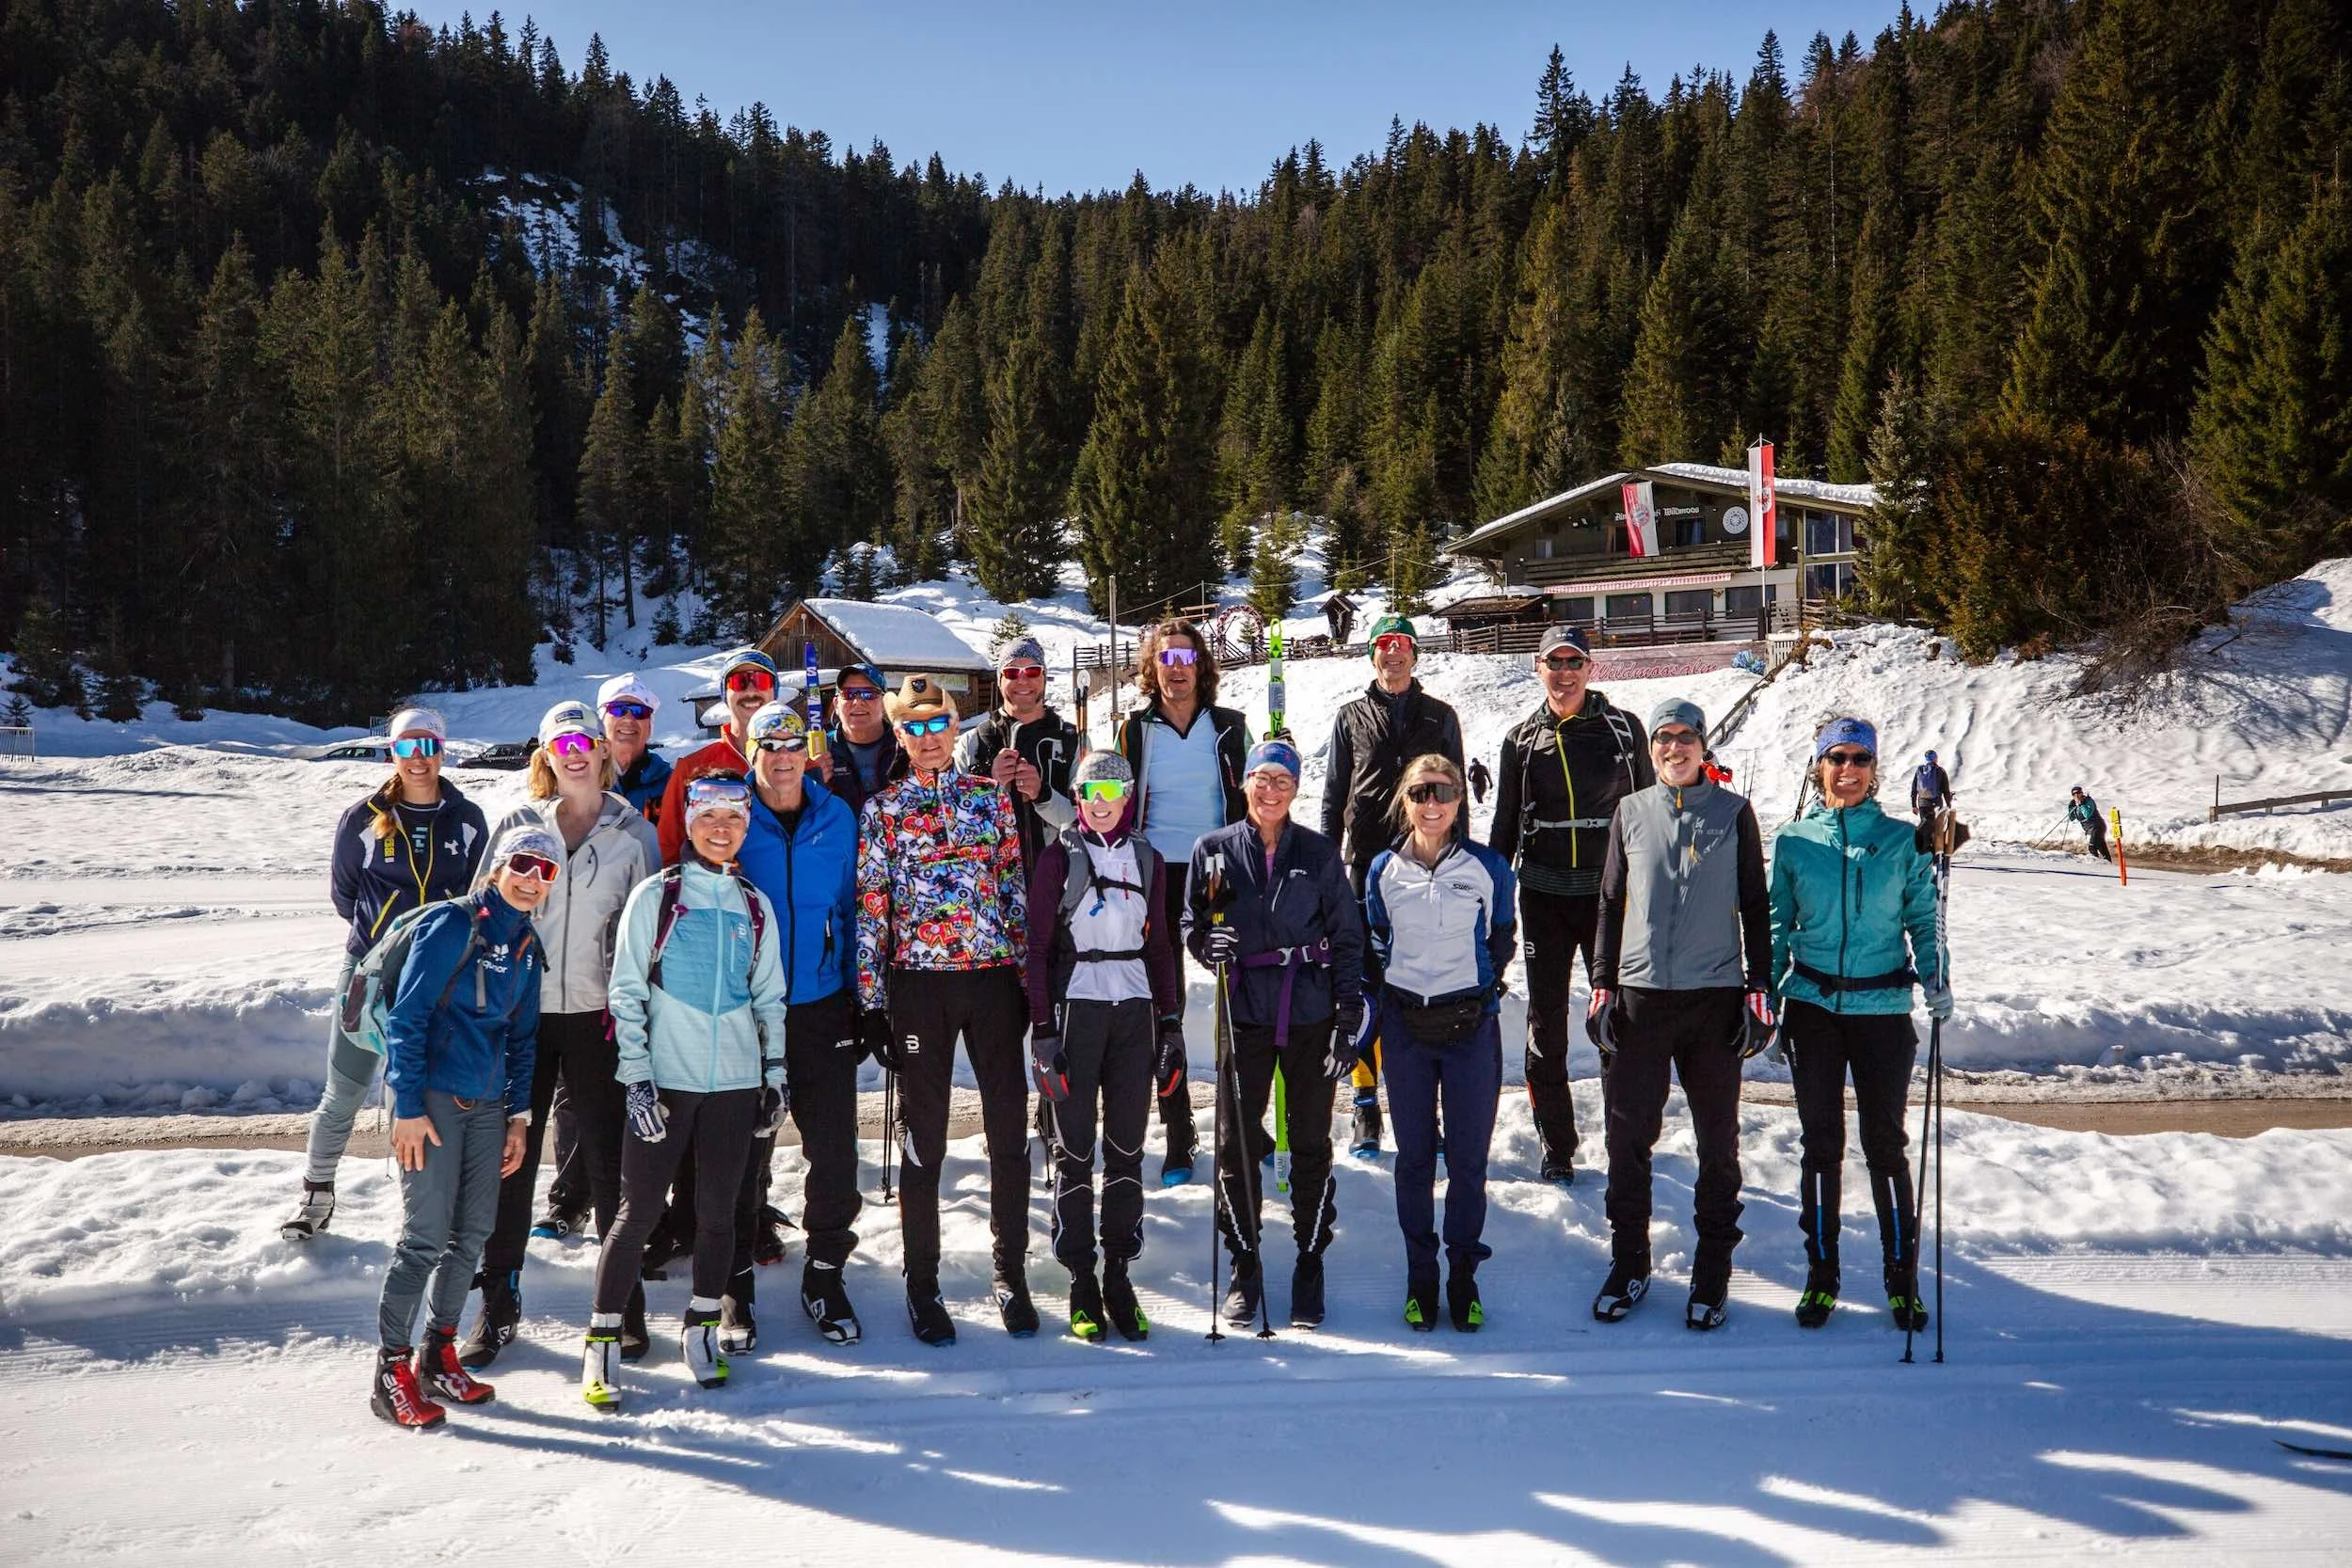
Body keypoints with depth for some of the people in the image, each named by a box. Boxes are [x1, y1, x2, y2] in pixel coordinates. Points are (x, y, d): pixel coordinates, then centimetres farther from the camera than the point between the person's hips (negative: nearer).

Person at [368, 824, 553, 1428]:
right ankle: (392, 1373, 4)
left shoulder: (526, 946, 11)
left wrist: (518, 1115, 13)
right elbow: (406, 1017, -12)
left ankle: (439, 1357, 22)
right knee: (426, 1234, -7)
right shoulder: (450, 924, -10)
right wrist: (408, 1106, -15)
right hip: (432, 1099, -7)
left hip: (486, 1105, 7)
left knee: (472, 1233, 8)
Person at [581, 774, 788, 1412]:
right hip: (665, 1079, -3)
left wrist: (775, 1074, 11)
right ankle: (602, 1343, 8)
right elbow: (626, 992, -1)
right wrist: (635, 1075, -8)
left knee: (718, 1209, 7)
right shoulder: (654, 896, 0)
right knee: (640, 1210, -2)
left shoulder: (756, 905, 10)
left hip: (735, 1080, 3)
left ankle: (701, 1329, 23)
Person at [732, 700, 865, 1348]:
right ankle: (734, 1283, 22)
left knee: (834, 1149, 5)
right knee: (745, 1151, 6)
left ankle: (824, 1275, 22)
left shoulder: (837, 819, 4)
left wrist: (859, 1000, 8)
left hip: (821, 1008, 2)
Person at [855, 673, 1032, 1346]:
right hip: (918, 982, -1)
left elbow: (1016, 886, 8)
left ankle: (1012, 1272, 20)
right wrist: (872, 1003, -2)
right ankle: (922, 1283, 17)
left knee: (1010, 1127, 5)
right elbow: (870, 910, 2)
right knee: (922, 1137, 6)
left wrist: (1030, 975, 4)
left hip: (995, 976, 1)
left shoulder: (991, 797, 7)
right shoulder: (883, 810, 4)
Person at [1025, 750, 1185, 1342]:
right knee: (1074, 1149, 0)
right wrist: (1042, 1031, -9)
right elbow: (1038, 947, -2)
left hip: (1135, 1010, 3)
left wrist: (1171, 1024, 6)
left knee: (1127, 1146, 5)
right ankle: (1081, 1280, 6)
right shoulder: (1058, 857, 1)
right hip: (1075, 1005, -3)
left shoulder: (1147, 859, 11)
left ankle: (1119, 1272, 13)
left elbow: (1160, 946, 13)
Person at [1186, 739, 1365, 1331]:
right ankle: (1245, 1264, 16)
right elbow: (1193, 926, 10)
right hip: (1245, 1014, 0)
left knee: (1311, 1143, 6)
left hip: (1311, 1015, 0)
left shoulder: (1320, 854, 3)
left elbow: (1347, 937, 3)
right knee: (1237, 1144, 1)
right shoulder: (1214, 850, 4)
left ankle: (1310, 1264, 19)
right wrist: (1209, 942, -14)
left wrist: (1349, 1018, -3)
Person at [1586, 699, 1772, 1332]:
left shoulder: (1734, 813, 4)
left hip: (1715, 996, -1)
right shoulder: (1631, 812, 8)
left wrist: (1760, 989, 0)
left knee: (1718, 1139, 5)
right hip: (1641, 995, 1)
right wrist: (1603, 986, 6)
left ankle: (1712, 1270, 18)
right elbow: (1611, 904, 11)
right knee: (1628, 1135, 3)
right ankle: (1629, 1263, 17)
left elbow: (1756, 906, 7)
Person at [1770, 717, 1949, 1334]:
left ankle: (1902, 1274, 17)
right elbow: (1777, 925, 10)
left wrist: (1935, 977, -9)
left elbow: (1922, 918, 7)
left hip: (1883, 1008, -1)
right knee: (1821, 1143, 7)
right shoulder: (1793, 841, 4)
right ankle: (1821, 1273, 17)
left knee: (1885, 1143, 3)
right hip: (1813, 1005, 1)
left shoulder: (1902, 840, 1)